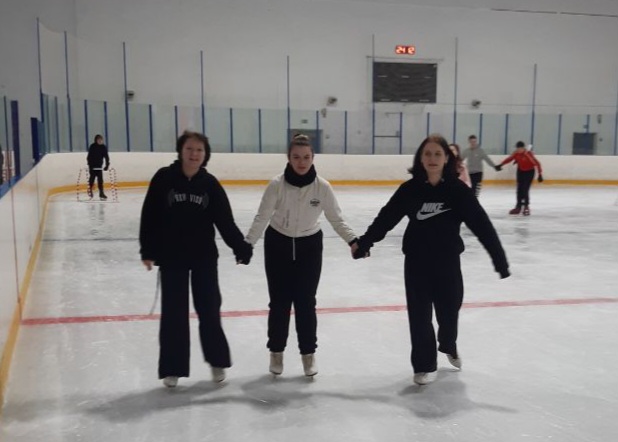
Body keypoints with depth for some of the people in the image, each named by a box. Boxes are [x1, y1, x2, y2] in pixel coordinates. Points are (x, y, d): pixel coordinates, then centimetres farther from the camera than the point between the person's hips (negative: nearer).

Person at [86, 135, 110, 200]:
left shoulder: (103, 147, 0)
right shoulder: (92, 147, -10)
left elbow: (106, 157, 1)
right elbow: (89, 157, -12)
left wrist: (107, 165, -6)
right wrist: (90, 165, -17)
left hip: (99, 166, 3)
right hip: (92, 166, -3)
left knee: (100, 180, 0)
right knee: (92, 178, 3)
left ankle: (101, 193, 3)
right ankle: (90, 190, 23)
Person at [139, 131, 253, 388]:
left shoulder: (210, 184, -3)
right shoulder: (164, 178, -8)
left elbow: (225, 221, -2)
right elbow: (149, 216, -6)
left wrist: (241, 248, -9)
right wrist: (148, 251, -8)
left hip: (204, 257, 1)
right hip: (171, 257, -1)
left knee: (209, 309, 9)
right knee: (173, 313, 6)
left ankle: (217, 360, 28)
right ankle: (173, 368, 20)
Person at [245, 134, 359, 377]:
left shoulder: (322, 187, -16)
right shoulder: (277, 185, -20)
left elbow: (336, 219, -7)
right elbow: (262, 217, -16)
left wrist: (353, 241, -19)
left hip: (309, 247, 1)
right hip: (278, 245, 0)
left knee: (306, 302, 5)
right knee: (279, 302, 8)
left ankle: (308, 353, 23)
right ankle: (276, 352, 27)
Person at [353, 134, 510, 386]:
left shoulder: (458, 190, -10)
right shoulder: (410, 189, -7)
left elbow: (482, 225, -11)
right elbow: (386, 218, -2)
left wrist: (499, 258, -14)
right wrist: (364, 243, -4)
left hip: (448, 261, 0)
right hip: (416, 262, 0)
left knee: (449, 310, 14)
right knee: (420, 315, 5)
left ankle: (449, 345, 47)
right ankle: (424, 365, 22)